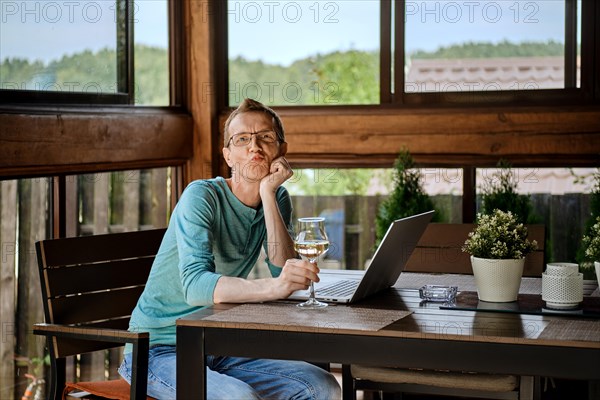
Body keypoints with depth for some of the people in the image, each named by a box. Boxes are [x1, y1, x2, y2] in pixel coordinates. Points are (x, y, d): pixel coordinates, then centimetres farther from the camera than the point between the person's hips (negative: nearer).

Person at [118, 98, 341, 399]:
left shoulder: (277, 199, 5)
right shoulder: (202, 196, -15)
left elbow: (283, 272, -12)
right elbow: (196, 286, -31)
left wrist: (269, 193, -18)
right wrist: (272, 287, -46)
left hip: (220, 351, 6)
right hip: (159, 349, -6)